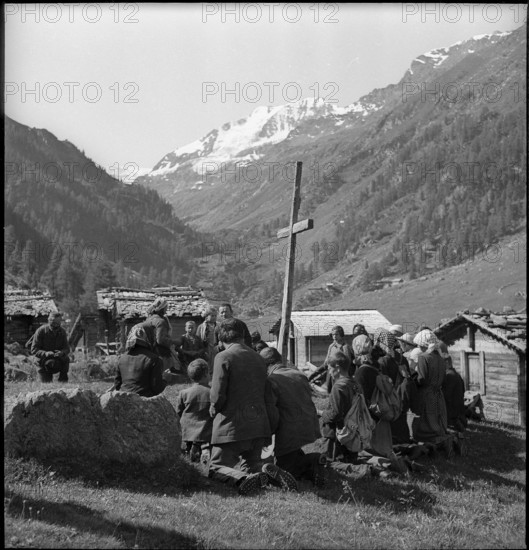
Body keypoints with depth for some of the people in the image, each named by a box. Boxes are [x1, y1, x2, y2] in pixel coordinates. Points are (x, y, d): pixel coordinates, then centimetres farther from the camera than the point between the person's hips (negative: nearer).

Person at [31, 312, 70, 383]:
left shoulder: (62, 332, -1)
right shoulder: (41, 331, -11)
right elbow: (34, 350, -13)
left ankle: (63, 381, -14)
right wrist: (45, 353, -33)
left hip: (58, 360, 2)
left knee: (66, 359, -31)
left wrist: (62, 352, -27)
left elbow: (67, 349, -2)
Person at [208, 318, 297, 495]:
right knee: (251, 463, 21)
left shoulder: (223, 357, -11)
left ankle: (243, 479, -27)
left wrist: (213, 409, 6)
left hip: (231, 425, -6)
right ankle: (271, 472, -12)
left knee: (217, 467, 4)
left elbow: (218, 396, -15)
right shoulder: (259, 358, 9)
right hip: (258, 425, 6)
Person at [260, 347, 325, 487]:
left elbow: (272, 415, -17)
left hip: (288, 440, -7)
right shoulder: (300, 375, 9)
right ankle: (314, 461, -2)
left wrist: (268, 433, 1)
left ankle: (312, 461, -13)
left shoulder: (271, 381, -13)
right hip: (313, 436, 7)